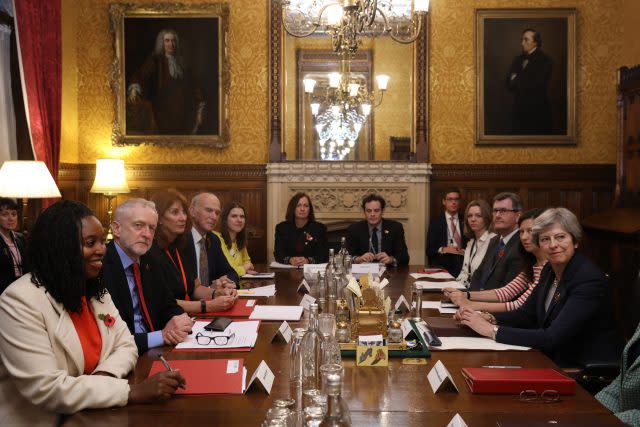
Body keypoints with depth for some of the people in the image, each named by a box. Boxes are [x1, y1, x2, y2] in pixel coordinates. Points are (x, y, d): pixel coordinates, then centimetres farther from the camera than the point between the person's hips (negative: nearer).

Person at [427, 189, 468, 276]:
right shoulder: (435, 222, 7)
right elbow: (429, 250, 4)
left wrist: (466, 251, -9)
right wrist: (442, 249, -15)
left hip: (463, 268, 1)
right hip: (442, 267, -1)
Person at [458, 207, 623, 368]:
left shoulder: (590, 279, -22)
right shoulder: (549, 271, 3)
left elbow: (552, 338, -28)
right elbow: (526, 314, 13)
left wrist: (492, 330, -27)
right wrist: (489, 319, -7)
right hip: (557, 362, 7)